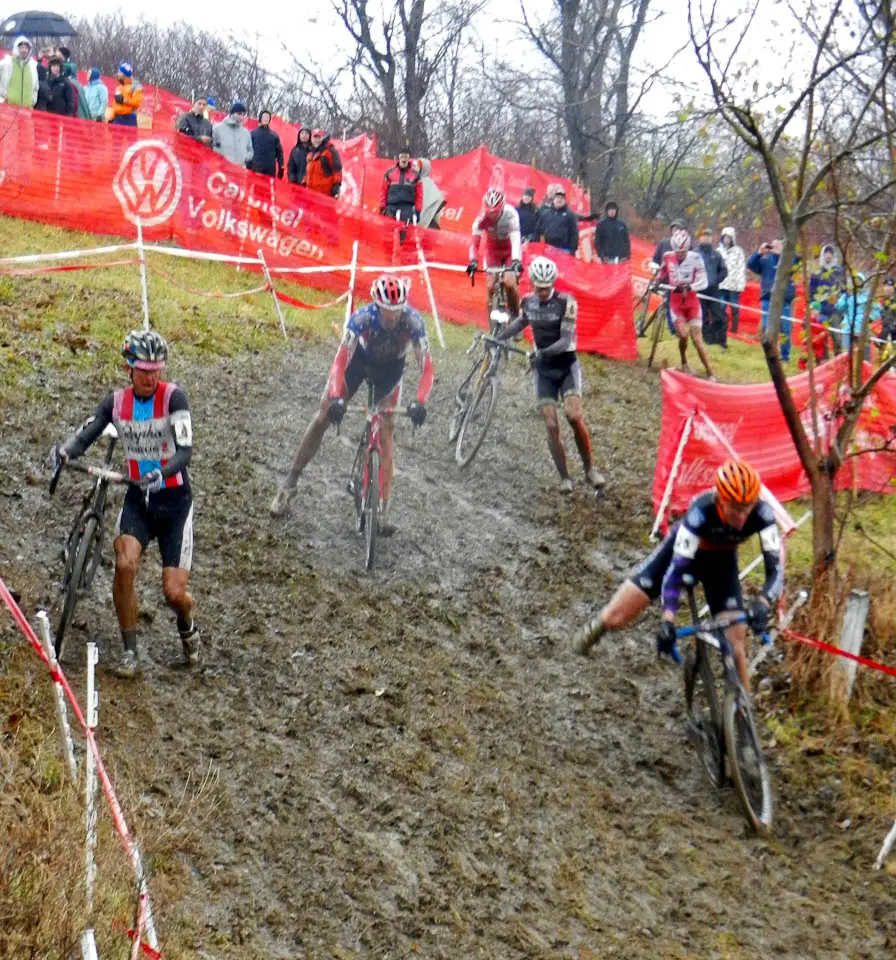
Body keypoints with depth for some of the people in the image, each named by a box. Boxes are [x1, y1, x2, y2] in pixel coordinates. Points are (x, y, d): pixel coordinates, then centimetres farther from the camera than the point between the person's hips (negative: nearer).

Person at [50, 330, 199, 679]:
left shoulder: (173, 397, -13)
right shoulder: (116, 401, -1)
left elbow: (185, 452, -22)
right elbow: (85, 436, -9)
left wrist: (162, 472, -42)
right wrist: (64, 451, -32)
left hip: (175, 500, -2)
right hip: (138, 498, 3)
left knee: (174, 592, -9)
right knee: (125, 564, -25)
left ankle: (187, 627, 29)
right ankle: (130, 653, -10)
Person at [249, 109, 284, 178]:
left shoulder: (274, 135, 12)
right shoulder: (253, 133, 7)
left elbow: (279, 152, 11)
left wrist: (281, 168, 3)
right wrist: (248, 167, -4)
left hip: (270, 170, 2)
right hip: (256, 168, -2)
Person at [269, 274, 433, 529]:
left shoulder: (413, 321, -35)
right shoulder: (362, 317, -37)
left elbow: (426, 368, -37)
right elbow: (341, 359, -43)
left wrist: (420, 402, -54)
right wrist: (336, 398, -58)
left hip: (390, 368, 0)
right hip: (360, 358, 0)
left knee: (387, 428, -13)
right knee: (324, 415, -4)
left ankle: (383, 510, -12)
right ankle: (289, 484, 10)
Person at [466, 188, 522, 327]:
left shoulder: (510, 213, -32)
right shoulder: (482, 218, -26)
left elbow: (516, 239, -40)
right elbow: (475, 242, -31)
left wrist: (516, 261, -55)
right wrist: (473, 261, -48)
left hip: (510, 249, -2)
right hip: (493, 250, 2)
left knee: (510, 283, -21)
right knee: (490, 286, -8)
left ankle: (515, 317, 3)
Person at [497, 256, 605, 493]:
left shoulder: (566, 302, -14)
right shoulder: (527, 302, -1)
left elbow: (566, 340, -21)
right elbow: (520, 323, 22)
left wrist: (543, 352, -35)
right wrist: (498, 338, 12)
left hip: (567, 366, -3)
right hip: (543, 370, 3)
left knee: (574, 415, -21)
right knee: (551, 425, -8)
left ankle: (589, 469, -4)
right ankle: (564, 478, 1)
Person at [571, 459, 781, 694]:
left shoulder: (762, 514, -34)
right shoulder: (702, 511, -39)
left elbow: (775, 568, -35)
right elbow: (676, 567, -41)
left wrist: (762, 603, -56)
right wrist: (667, 621, -52)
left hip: (721, 562, 2)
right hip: (681, 551, -1)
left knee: (735, 647, -11)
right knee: (615, 618, -2)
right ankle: (596, 627, 35)